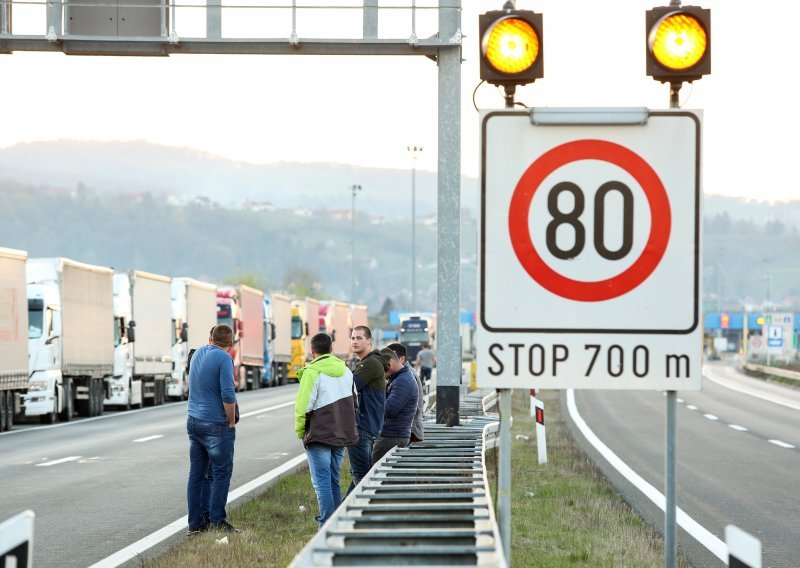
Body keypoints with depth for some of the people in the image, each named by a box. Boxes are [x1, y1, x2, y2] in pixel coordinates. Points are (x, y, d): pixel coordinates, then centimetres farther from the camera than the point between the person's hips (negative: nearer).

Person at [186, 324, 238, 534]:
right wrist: (231, 422, -8)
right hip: (215, 423, -7)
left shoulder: (197, 353, 11)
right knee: (221, 473, -2)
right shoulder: (224, 358, -12)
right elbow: (228, 395, -19)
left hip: (193, 420, 7)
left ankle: (196, 523, 8)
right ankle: (217, 521, -5)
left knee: (197, 474, 8)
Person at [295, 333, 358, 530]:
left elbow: (303, 405, -16)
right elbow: (353, 401, 20)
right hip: (342, 434, 7)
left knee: (322, 482, -5)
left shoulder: (312, 372, -13)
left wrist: (300, 431, -3)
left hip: (318, 435, -7)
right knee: (334, 481, 16)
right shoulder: (346, 371, 12)